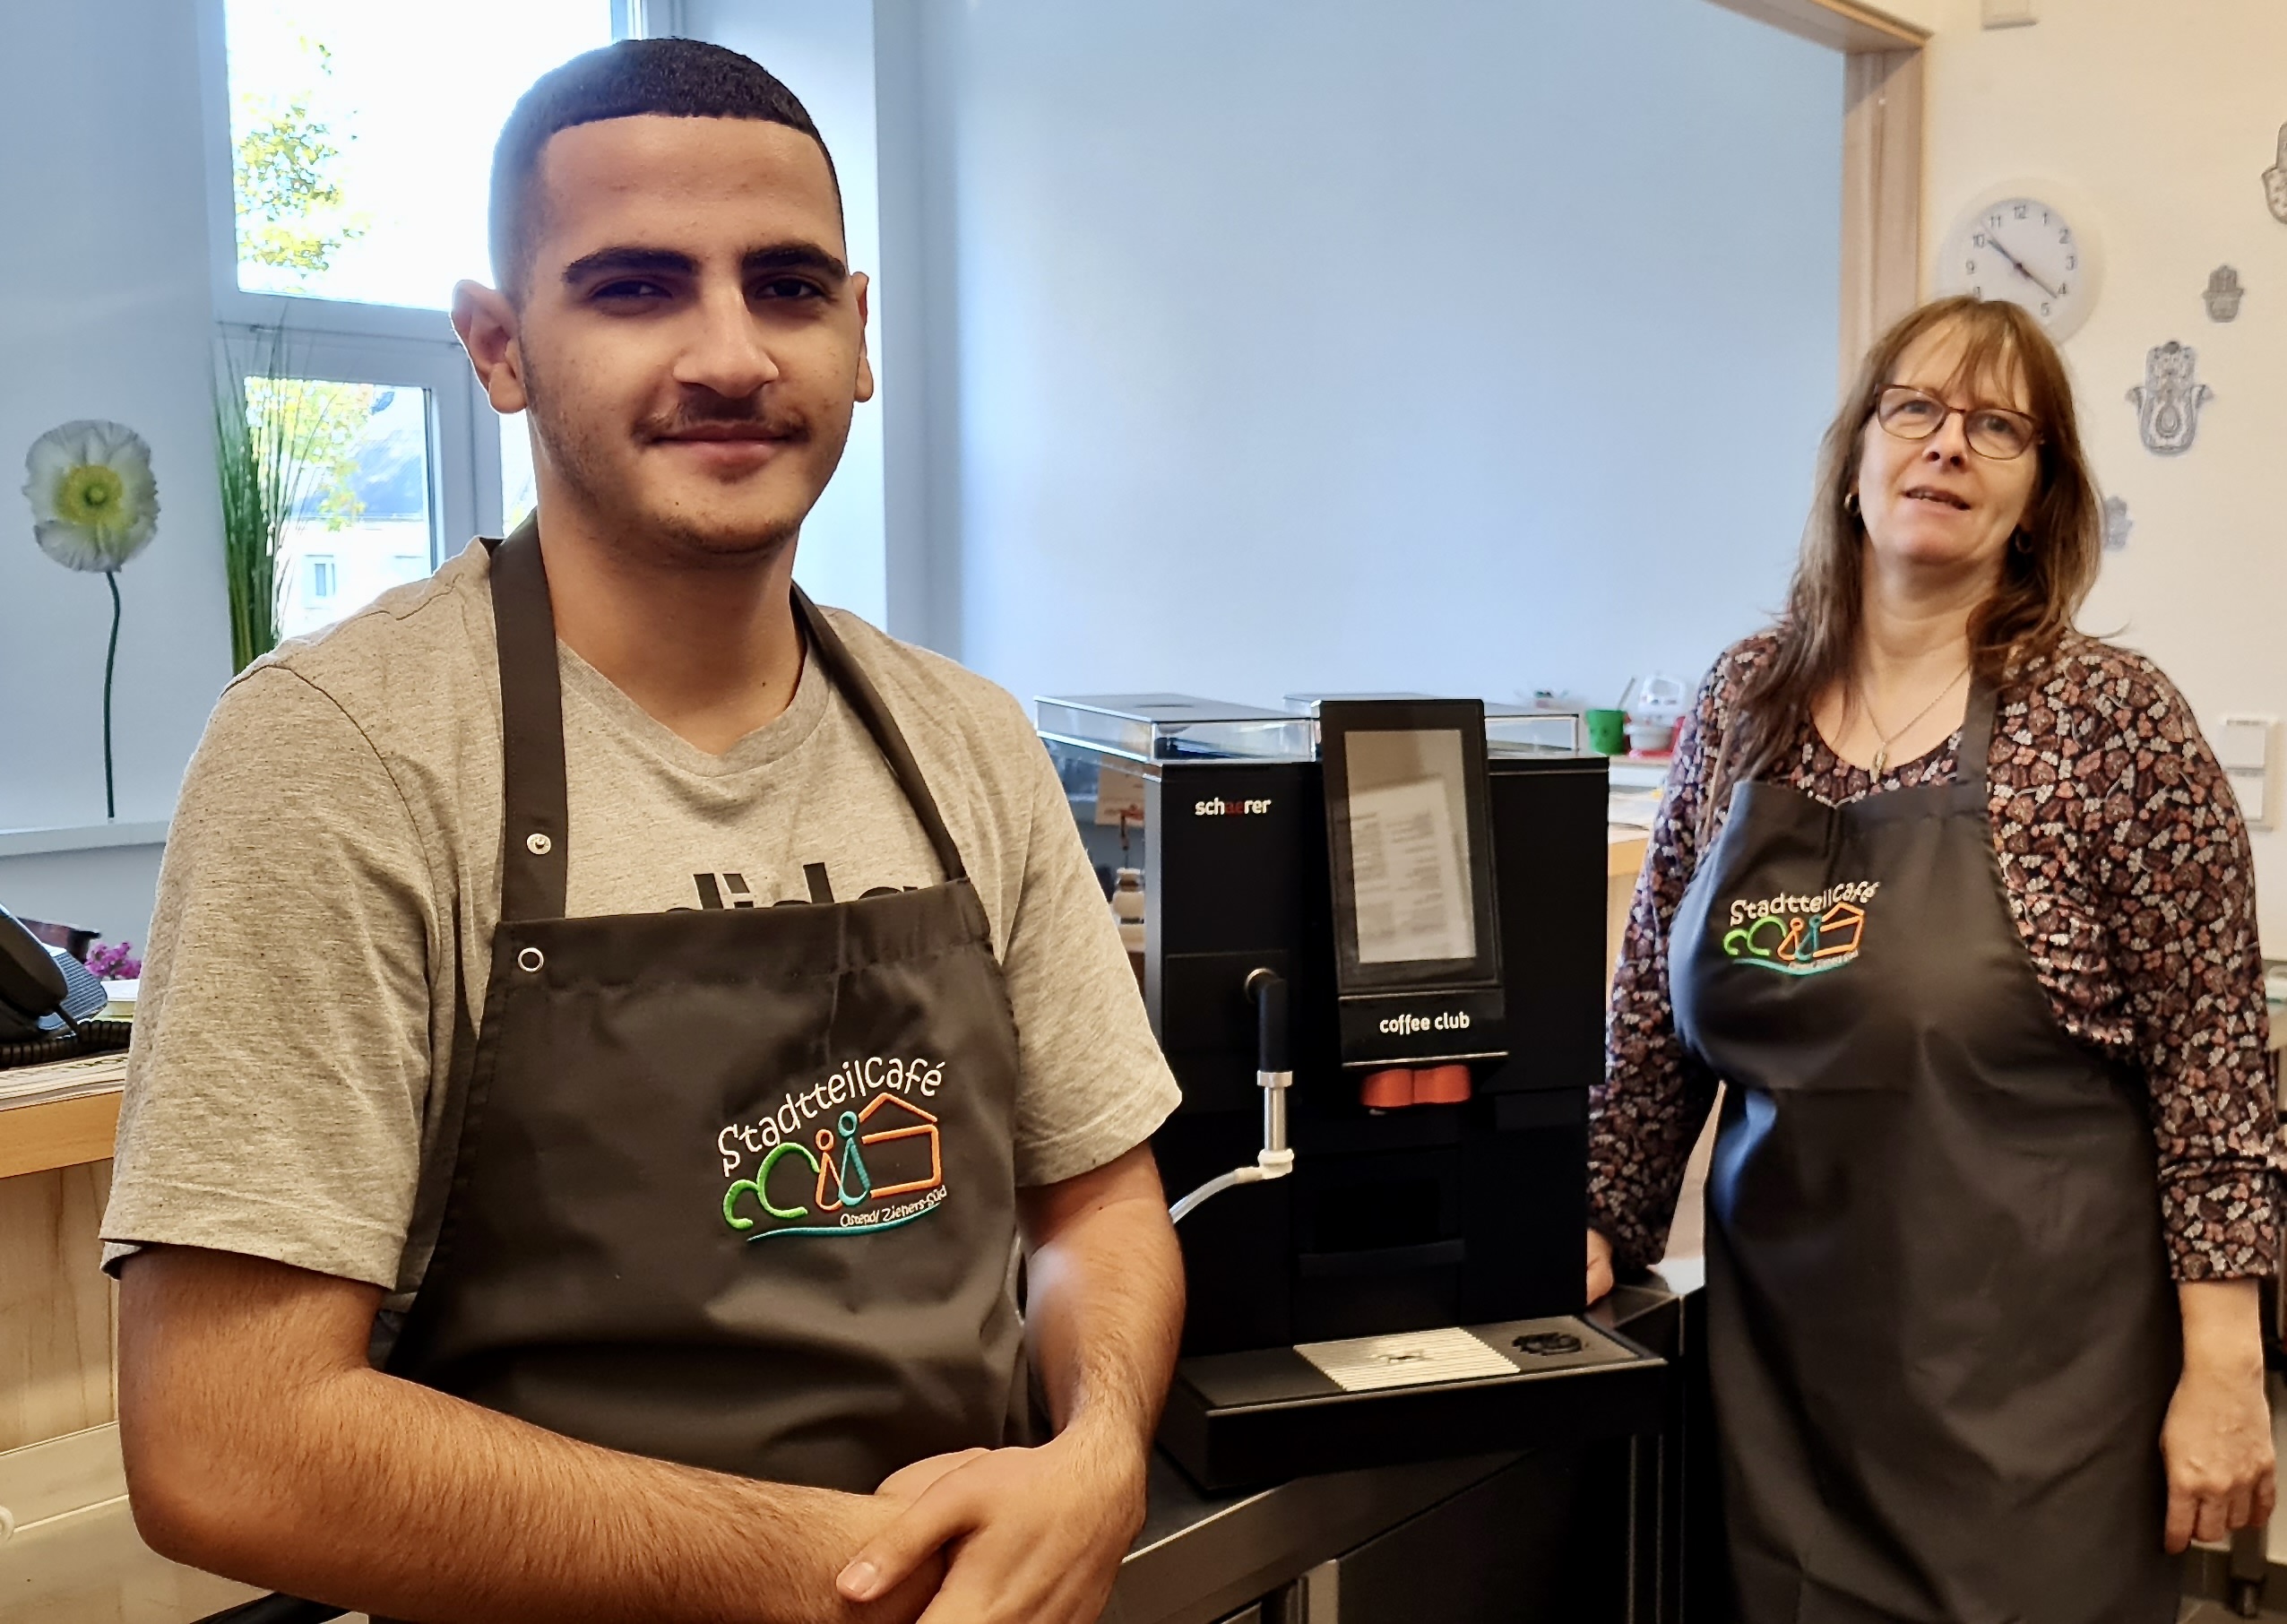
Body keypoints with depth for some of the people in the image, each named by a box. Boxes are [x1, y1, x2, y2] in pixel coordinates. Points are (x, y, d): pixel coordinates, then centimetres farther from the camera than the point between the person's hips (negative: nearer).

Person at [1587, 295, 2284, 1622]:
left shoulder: (2113, 718, -8)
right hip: (1780, 1348, 4)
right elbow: (1659, 1009, 9)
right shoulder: (1743, 702, 3)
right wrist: (1606, 1228, 5)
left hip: (2029, 1367, -3)